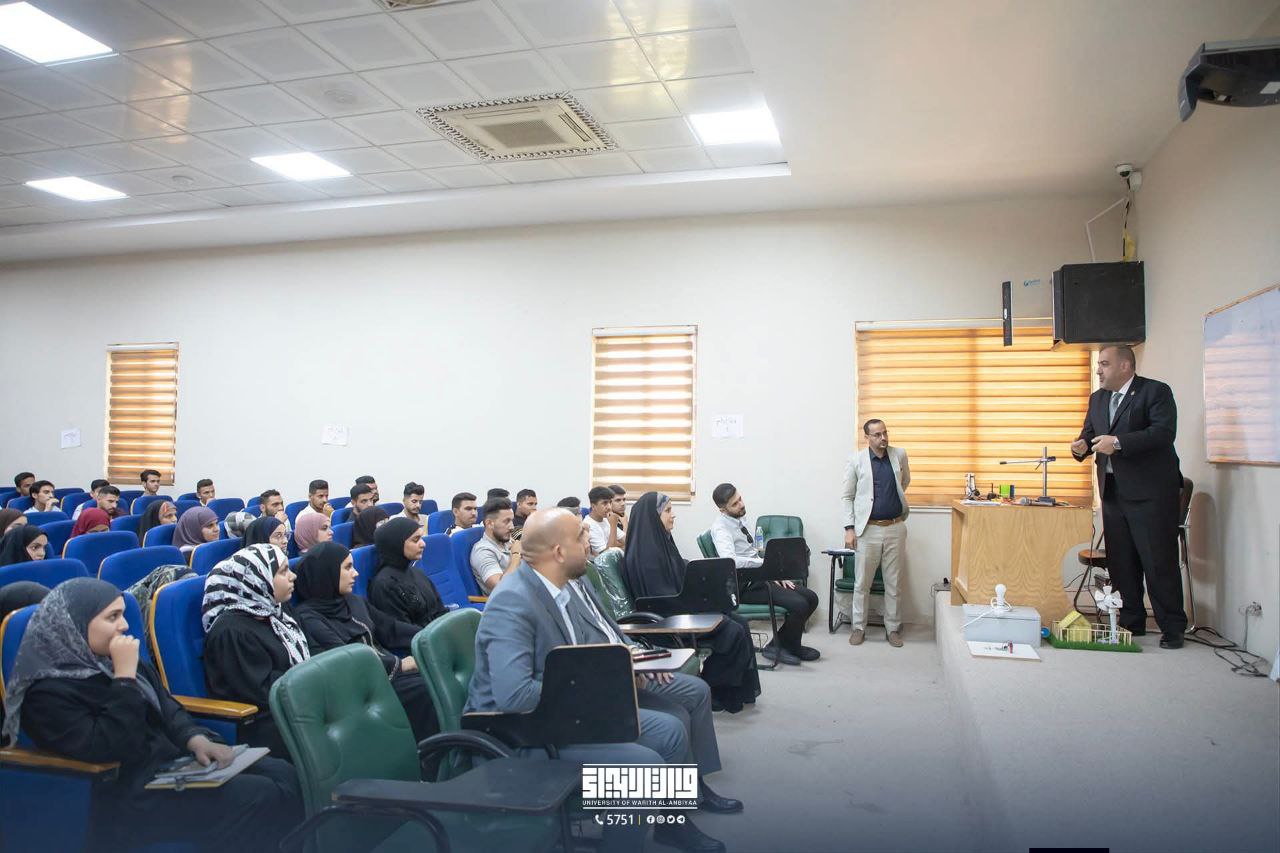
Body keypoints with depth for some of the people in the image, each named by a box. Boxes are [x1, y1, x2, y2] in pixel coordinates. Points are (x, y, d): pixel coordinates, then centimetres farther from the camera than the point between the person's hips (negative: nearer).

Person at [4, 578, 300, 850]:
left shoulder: (108, 659, 10)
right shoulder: (47, 693, -14)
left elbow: (165, 707, 13)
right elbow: (110, 749, -24)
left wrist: (196, 738, -6)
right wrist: (125, 677, -22)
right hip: (129, 792, -8)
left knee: (285, 775, -6)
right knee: (268, 798, -20)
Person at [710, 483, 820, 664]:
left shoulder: (738, 521, 12)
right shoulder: (721, 528, -16)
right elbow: (729, 561, -33)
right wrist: (765, 562, -27)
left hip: (760, 577, 9)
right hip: (745, 587, -9)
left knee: (811, 598, 4)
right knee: (799, 605, -21)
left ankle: (783, 644, 14)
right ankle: (780, 646, 3)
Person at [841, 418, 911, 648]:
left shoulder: (900, 455, 3)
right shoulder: (856, 460, -4)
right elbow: (848, 497, 0)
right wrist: (849, 529, -5)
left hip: (895, 528, 2)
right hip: (868, 529, -2)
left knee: (893, 583, 9)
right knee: (862, 583, 5)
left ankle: (893, 628, 21)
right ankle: (858, 627, 17)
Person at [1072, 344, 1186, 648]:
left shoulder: (1156, 391, -6)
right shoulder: (1098, 398, 16)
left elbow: (1164, 431, -19)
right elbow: (1090, 434, 17)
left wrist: (1118, 442, -27)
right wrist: (1082, 446, -6)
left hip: (1150, 492, -7)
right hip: (1113, 492, 7)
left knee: (1159, 561, -4)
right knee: (1120, 561, 11)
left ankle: (1172, 628, 7)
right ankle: (1131, 622, 21)